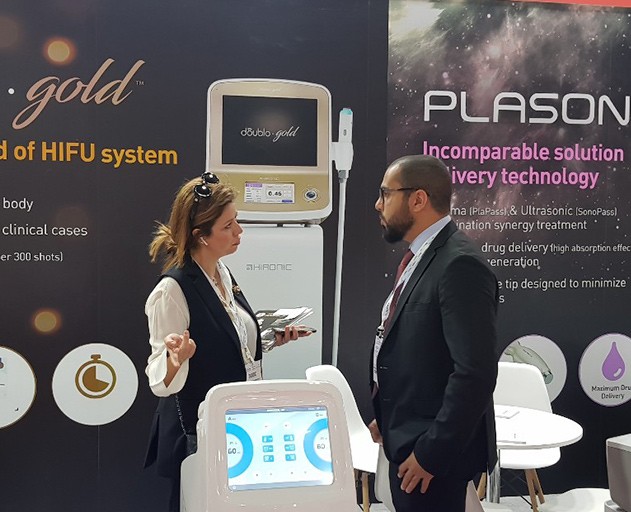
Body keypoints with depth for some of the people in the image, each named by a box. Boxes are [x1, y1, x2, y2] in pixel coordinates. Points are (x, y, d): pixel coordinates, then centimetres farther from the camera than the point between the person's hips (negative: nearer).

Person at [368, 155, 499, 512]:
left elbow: (476, 372, -25)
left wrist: (431, 453, -21)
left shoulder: (460, 264, -20)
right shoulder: (422, 257, 10)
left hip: (434, 448, -9)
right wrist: (388, 418, 13)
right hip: (407, 441, 9)